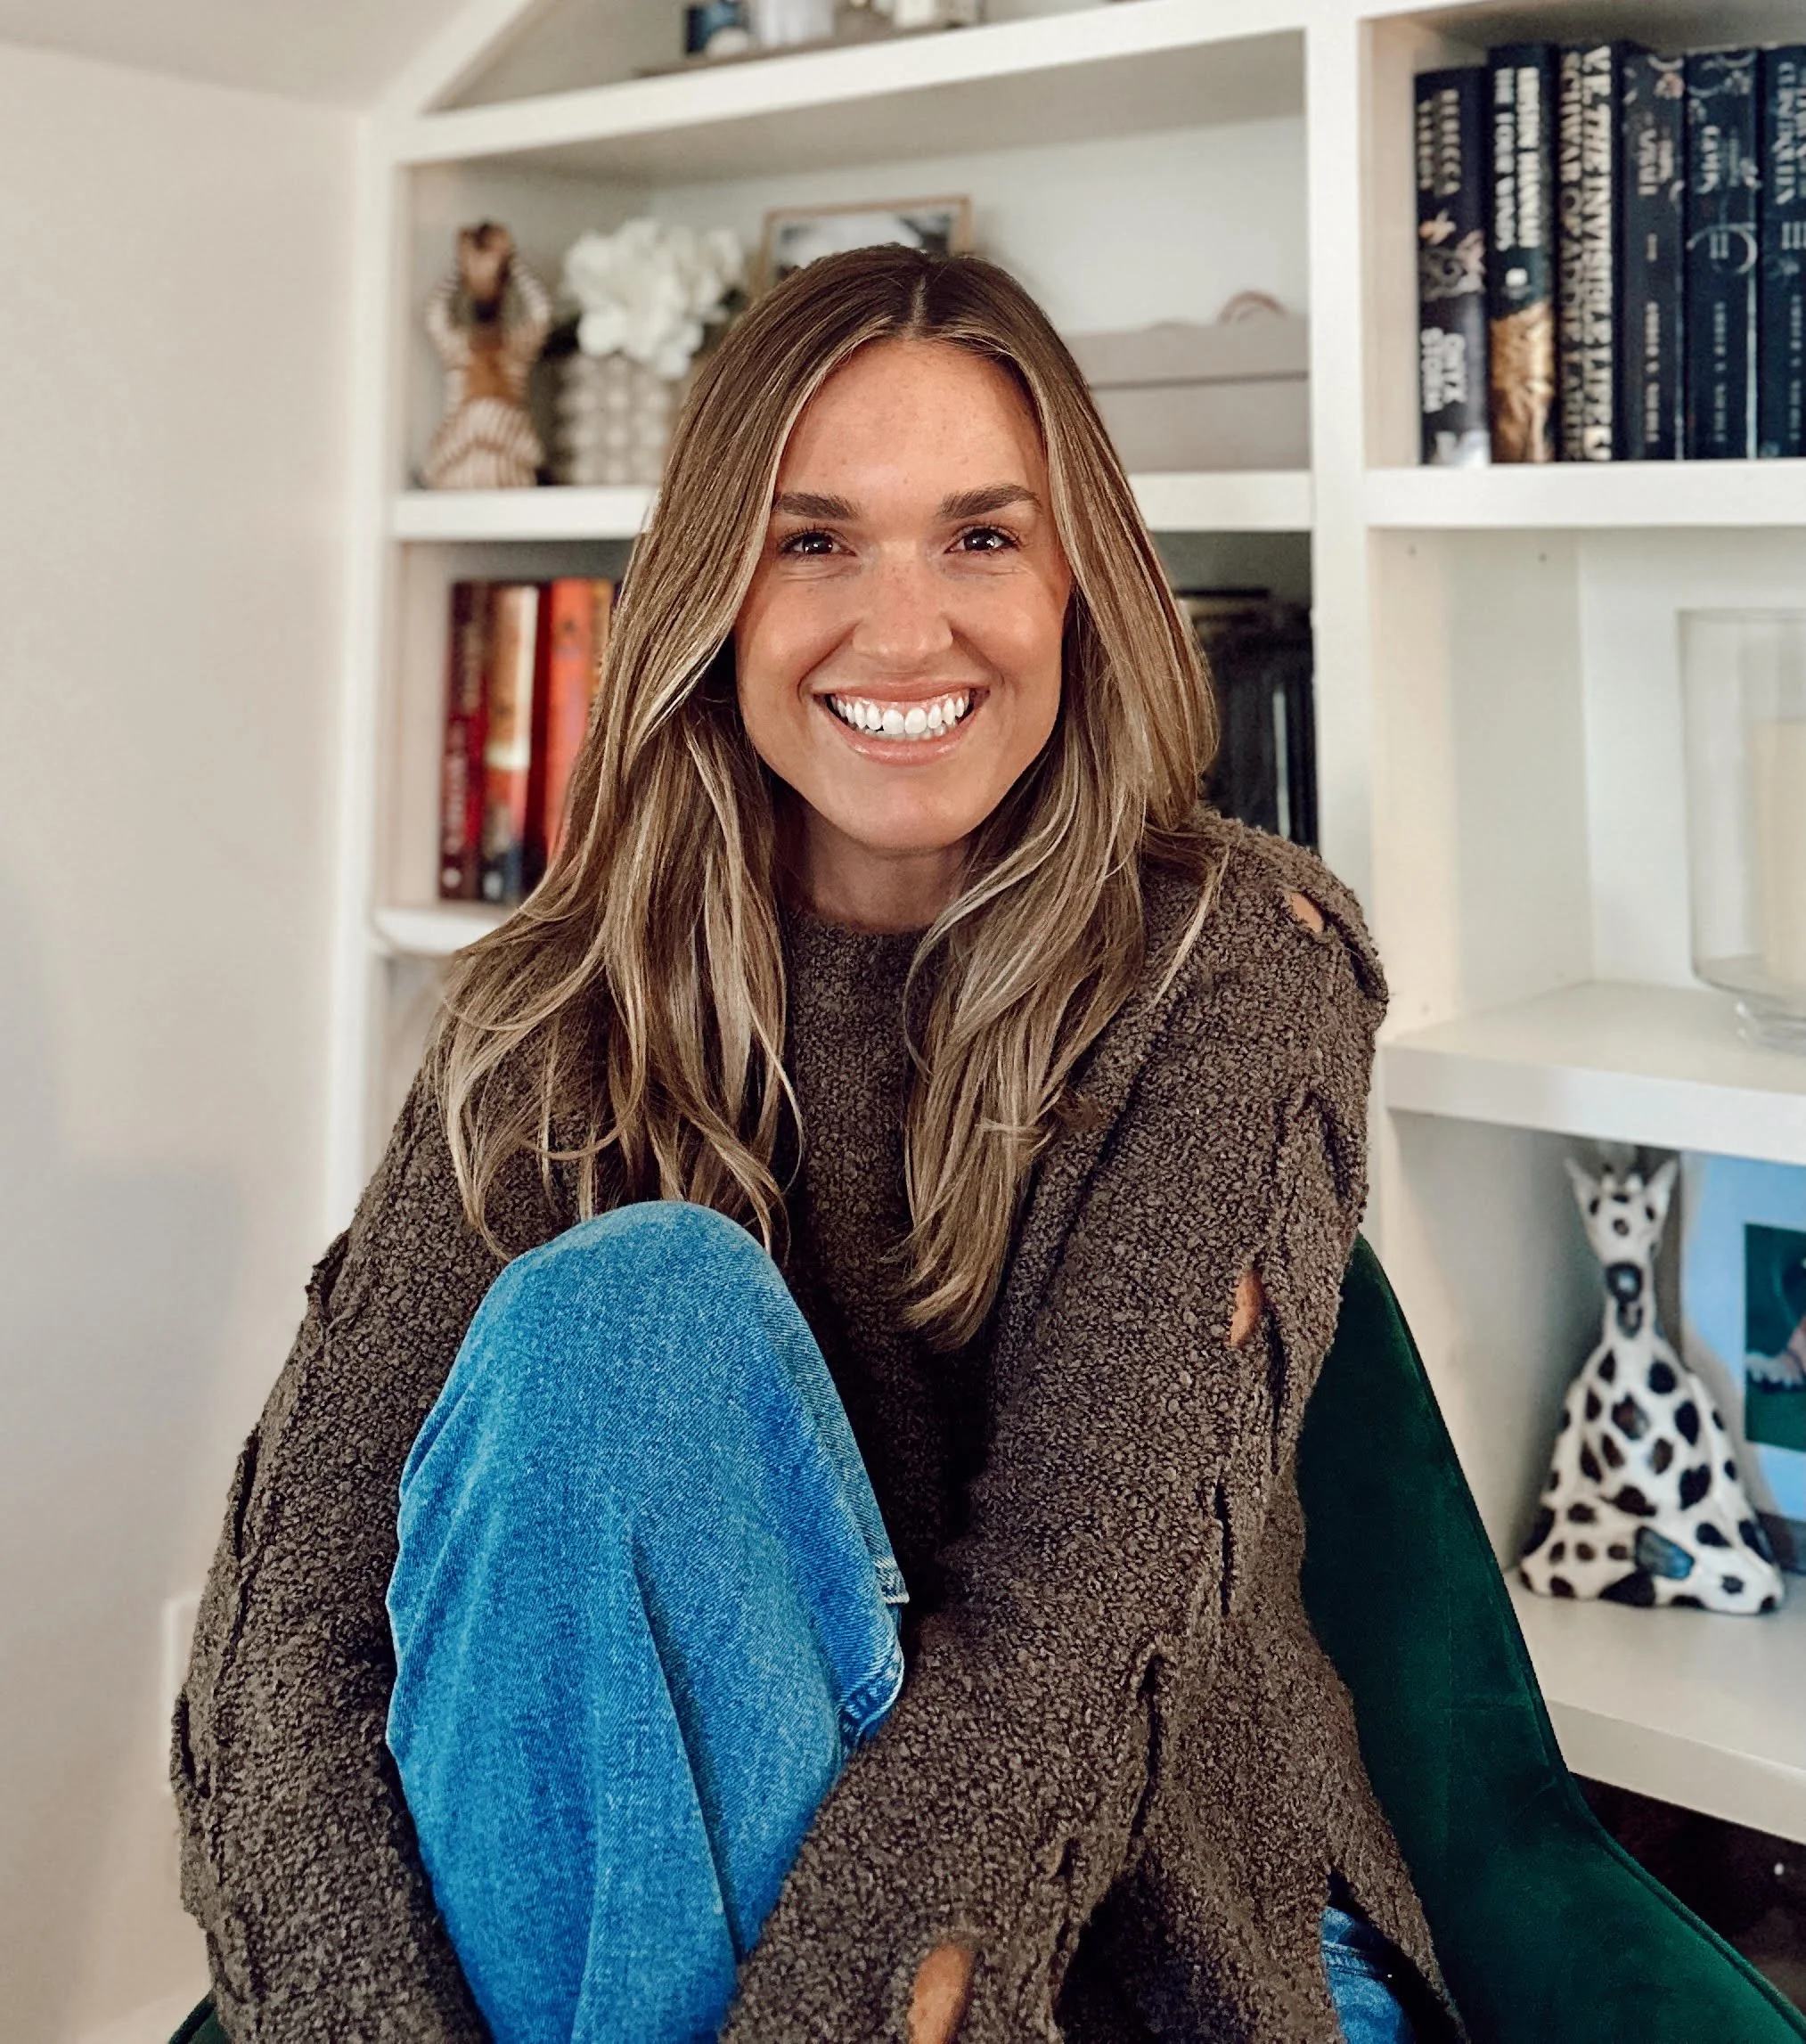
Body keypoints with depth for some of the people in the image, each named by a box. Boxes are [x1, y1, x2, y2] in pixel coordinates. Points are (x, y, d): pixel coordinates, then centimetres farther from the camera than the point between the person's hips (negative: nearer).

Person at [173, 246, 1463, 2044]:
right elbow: (300, 1566, -13)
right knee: (635, 1298, -25)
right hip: (623, 1888, 2)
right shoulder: (564, 1014, -1)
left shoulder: (1235, 963, -8)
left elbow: (1079, 1611, -20)